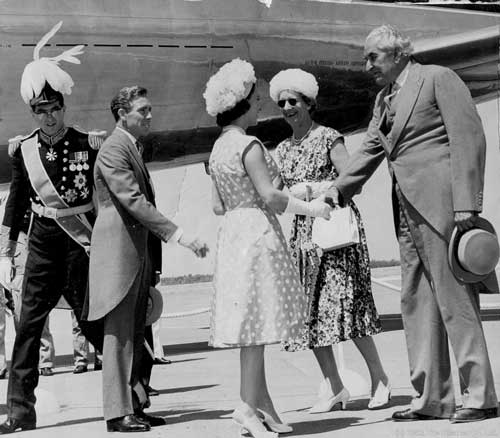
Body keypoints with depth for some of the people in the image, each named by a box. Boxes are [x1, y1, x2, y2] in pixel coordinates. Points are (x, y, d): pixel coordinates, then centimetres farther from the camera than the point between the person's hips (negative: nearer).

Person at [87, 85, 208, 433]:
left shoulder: (133, 148, 20)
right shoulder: (114, 149, -12)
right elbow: (133, 201, -21)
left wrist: (153, 263, 18)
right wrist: (180, 235, -24)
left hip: (140, 254, 10)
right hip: (119, 251, -9)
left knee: (139, 334, 10)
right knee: (120, 333, -7)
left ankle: (136, 405, 15)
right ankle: (118, 412, -5)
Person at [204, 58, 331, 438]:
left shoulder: (219, 147, 12)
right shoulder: (249, 145, -14)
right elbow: (269, 195, -18)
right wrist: (311, 207, -8)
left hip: (233, 232, 9)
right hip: (258, 233, -9)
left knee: (251, 322, 10)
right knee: (257, 322, -5)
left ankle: (263, 402, 14)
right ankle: (248, 405, -4)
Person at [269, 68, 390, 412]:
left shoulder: (328, 138, -3)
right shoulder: (283, 150, 14)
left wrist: (310, 189, -15)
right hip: (303, 233, 6)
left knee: (343, 304, -10)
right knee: (309, 310, 1)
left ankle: (380, 378, 4)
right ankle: (334, 387, 9)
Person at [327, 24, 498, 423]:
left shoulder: (438, 78, -3)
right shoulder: (384, 99, 20)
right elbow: (371, 148, 22)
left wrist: (467, 203, -17)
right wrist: (340, 187, 7)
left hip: (441, 204, -8)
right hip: (408, 209, 9)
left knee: (454, 300, -7)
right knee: (417, 301, 7)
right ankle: (432, 398, 12)